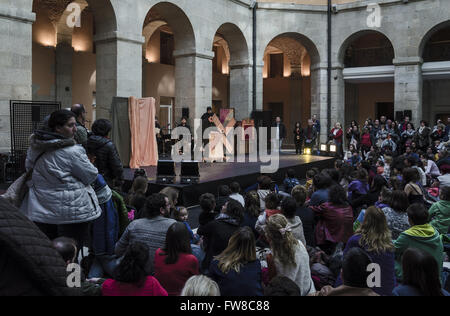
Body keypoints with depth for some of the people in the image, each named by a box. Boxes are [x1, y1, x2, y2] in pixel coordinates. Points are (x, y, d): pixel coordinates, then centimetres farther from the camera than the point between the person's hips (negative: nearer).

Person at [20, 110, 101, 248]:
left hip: (40, 211, 7)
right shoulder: (72, 152, -18)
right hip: (72, 211, -7)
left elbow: (28, 168, 19)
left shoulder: (34, 148, 3)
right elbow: (91, 176, -10)